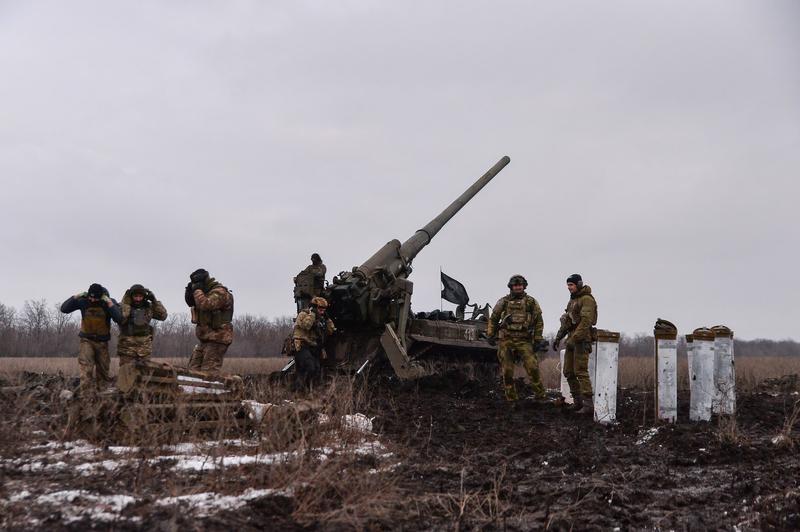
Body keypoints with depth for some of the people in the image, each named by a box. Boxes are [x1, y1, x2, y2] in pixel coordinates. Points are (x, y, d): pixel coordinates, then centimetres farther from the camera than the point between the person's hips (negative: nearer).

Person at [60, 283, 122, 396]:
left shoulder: (109, 302, -11)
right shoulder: (83, 301, -8)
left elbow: (118, 319, -25)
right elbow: (64, 309, -9)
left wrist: (110, 303, -30)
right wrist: (75, 297, -19)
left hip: (102, 342, 1)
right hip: (86, 340, -1)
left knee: (103, 370, 11)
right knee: (86, 367, -19)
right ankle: (86, 395, -23)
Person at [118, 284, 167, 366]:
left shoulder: (148, 307, 5)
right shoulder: (123, 306, -6)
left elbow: (163, 316, 2)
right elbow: (120, 319, -24)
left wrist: (155, 301, -5)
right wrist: (126, 303, -21)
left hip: (144, 349, 3)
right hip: (127, 348, -3)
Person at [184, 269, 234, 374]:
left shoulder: (219, 292, -14)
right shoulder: (206, 292, 16)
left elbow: (205, 305, -27)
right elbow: (191, 303, 20)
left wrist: (197, 290, -14)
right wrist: (190, 292, 2)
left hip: (217, 339, -10)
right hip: (205, 338, 10)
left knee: (208, 373, -15)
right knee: (193, 370, 9)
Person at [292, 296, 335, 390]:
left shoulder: (320, 318, 18)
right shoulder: (303, 314, -6)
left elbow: (331, 331, 16)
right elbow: (306, 326, -27)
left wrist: (327, 319, 5)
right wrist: (312, 313, -19)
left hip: (315, 349, 9)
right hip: (302, 347, -9)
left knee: (317, 371, 5)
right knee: (309, 368, -23)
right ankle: (300, 388, -15)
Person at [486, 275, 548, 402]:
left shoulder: (532, 302, 8)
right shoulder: (503, 302, 10)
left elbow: (539, 322, 7)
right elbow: (493, 319, 16)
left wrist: (538, 340, 1)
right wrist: (491, 335, 8)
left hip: (524, 340, -1)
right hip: (506, 340, 1)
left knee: (533, 368, -12)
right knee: (507, 371, 2)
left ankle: (540, 396, -3)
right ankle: (511, 398, 10)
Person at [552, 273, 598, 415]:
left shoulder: (587, 299, -11)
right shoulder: (573, 299, 18)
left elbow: (586, 321, -22)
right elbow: (566, 320, 24)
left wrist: (574, 339, -26)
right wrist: (558, 337, 18)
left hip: (581, 339, -9)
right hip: (572, 339, 9)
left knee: (581, 371, -14)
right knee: (569, 372, 8)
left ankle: (588, 404, -14)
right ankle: (578, 402, 15)